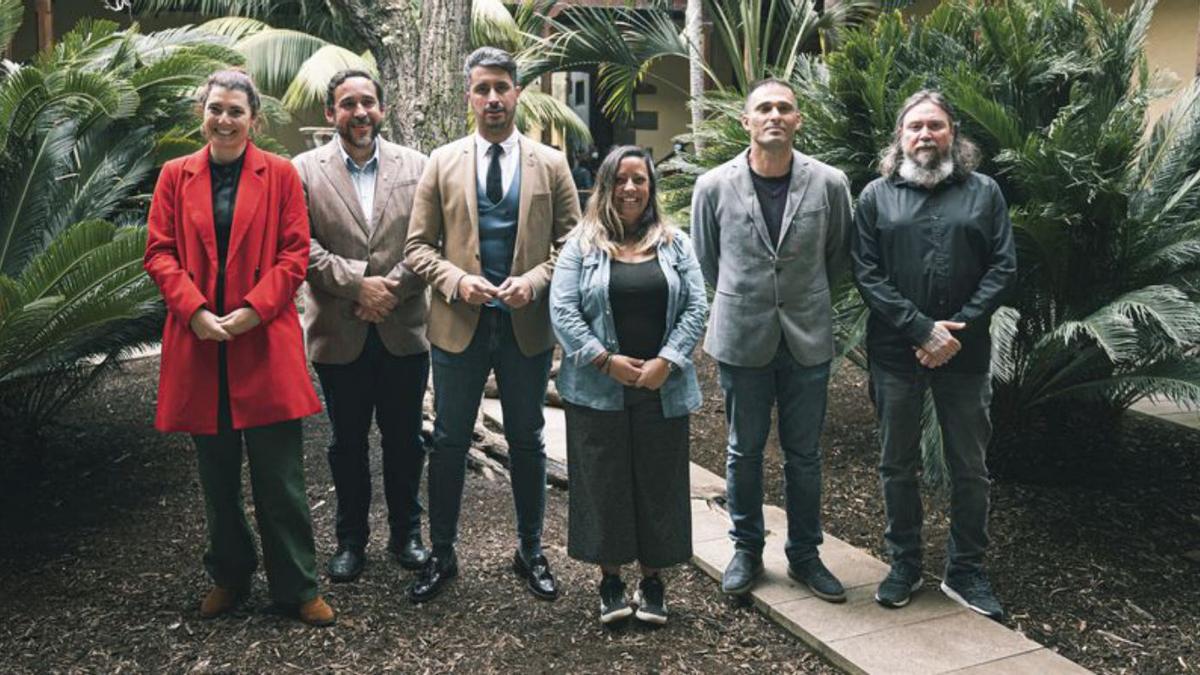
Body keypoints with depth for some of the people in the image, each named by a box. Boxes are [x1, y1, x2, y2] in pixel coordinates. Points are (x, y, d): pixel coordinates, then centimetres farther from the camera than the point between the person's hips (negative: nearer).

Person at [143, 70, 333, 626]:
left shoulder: (280, 174, 3)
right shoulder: (175, 175, 9)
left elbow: (295, 252, -2)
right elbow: (159, 252, 4)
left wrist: (252, 310, -13)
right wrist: (194, 310, -11)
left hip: (265, 342, -2)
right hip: (198, 344, 3)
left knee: (280, 477, 1)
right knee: (217, 476, 13)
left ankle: (297, 587, 13)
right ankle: (228, 577, 29)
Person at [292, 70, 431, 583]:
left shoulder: (414, 166, 5)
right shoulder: (304, 171, 2)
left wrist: (392, 289, -13)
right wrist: (359, 283, -15)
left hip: (403, 329, 1)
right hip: (339, 334, 0)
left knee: (404, 439, 11)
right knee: (348, 442, 12)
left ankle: (406, 533, 28)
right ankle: (351, 539, 27)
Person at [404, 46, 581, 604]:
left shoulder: (550, 164, 4)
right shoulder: (442, 163, 3)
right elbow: (418, 246, 2)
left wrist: (535, 280, -14)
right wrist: (457, 280, -16)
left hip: (528, 325, 0)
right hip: (459, 324, 0)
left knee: (526, 441, 12)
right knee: (449, 441, 8)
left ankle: (531, 552, 28)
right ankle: (441, 555, 25)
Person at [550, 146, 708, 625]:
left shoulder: (675, 244, 8)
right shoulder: (581, 244, 3)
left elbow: (695, 308, 2)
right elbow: (562, 311, -5)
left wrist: (666, 361, -10)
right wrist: (605, 360, -13)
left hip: (662, 389, 2)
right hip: (598, 389, -1)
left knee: (659, 482, 8)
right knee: (603, 481, 5)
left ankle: (653, 578, 23)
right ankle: (610, 578, 20)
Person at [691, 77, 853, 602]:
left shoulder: (830, 184, -4)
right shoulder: (714, 186, -5)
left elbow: (839, 255, 10)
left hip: (808, 338, 1)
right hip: (741, 337, 0)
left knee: (804, 454, 11)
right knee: (744, 451, 11)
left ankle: (804, 554, 26)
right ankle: (746, 550, 27)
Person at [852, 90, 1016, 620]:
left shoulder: (984, 192, 5)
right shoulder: (877, 196, 3)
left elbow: (1003, 267, -2)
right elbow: (867, 275, -5)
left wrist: (957, 330, -13)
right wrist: (922, 330, -14)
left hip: (965, 355, 1)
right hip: (896, 353, 0)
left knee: (970, 467, 9)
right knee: (898, 466, 11)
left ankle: (966, 571, 24)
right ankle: (904, 565, 26)